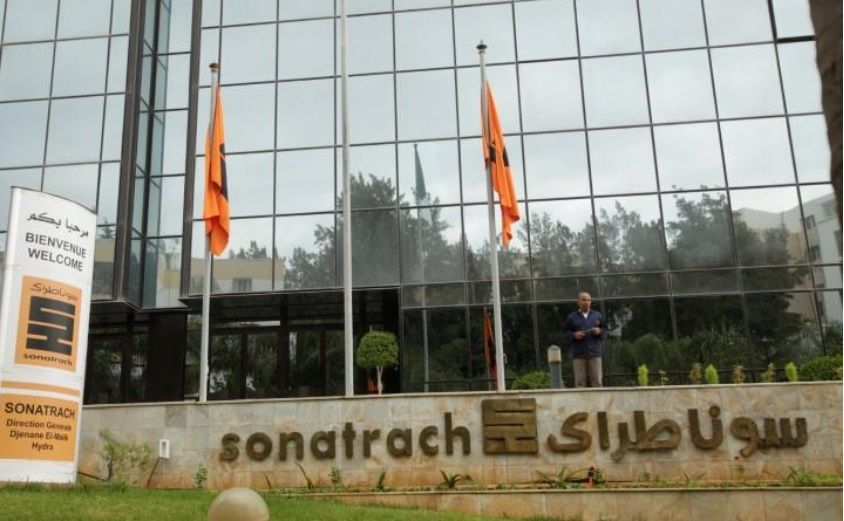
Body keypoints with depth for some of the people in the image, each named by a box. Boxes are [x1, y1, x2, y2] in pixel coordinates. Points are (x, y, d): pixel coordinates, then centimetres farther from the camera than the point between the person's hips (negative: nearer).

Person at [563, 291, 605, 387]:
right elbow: (566, 334, 7)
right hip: (578, 354, -1)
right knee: (580, 382, -2)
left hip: (595, 353, 1)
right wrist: (574, 335, -12)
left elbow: (604, 329, 14)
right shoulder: (571, 317, 9)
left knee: (597, 381, -1)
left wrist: (599, 331, -7)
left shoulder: (597, 315, 14)